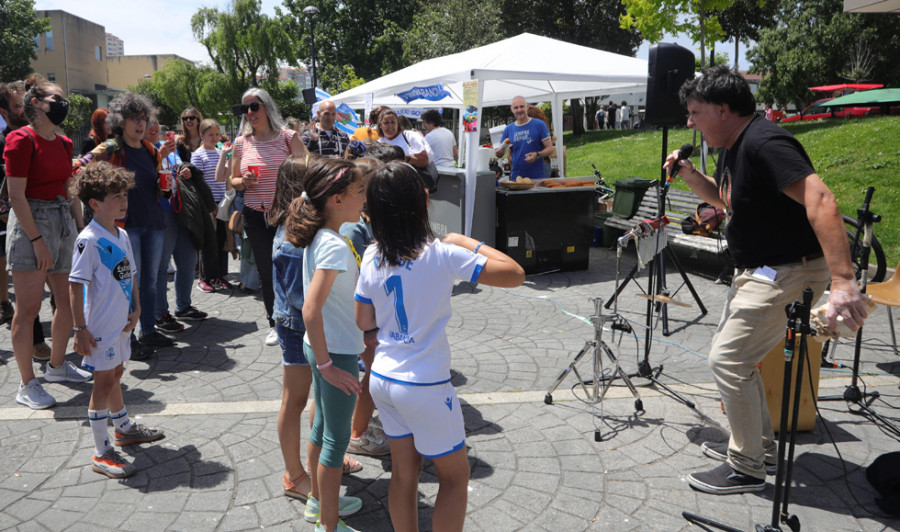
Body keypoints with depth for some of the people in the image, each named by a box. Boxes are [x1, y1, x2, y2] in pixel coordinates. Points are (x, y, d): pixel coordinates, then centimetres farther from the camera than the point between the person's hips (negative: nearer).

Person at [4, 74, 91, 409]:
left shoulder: (63, 143, 13)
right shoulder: (21, 139, -9)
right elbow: (16, 196, -14)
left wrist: (81, 229, 11)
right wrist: (37, 240, -17)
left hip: (63, 222, 8)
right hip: (32, 223, -8)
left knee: (69, 301, 12)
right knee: (28, 309, -2)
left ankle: (57, 366, 31)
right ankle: (27, 385, 6)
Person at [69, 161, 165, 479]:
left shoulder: (122, 235, 6)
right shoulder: (89, 240, -19)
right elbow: (75, 286, -19)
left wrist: (136, 308, 4)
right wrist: (80, 329, -19)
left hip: (121, 322, 8)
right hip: (100, 326, -8)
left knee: (115, 374, 22)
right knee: (104, 381, -2)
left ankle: (124, 428, 40)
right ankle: (101, 453, 8)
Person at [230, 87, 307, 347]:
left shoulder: (287, 137, -3)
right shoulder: (241, 142, 6)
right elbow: (232, 180, 13)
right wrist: (243, 182, -8)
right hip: (255, 216, 3)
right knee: (266, 271, 10)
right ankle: (275, 324, 24)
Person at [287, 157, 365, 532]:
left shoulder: (317, 238, 3)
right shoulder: (335, 246, -25)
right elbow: (311, 310, -30)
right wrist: (326, 365, -24)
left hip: (321, 347, 9)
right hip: (337, 353, -9)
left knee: (322, 427, 23)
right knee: (336, 439, 5)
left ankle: (319, 501, 42)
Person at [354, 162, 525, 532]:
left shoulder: (372, 257, -3)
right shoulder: (441, 255, -20)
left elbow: (364, 323, 5)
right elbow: (515, 274, -19)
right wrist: (468, 243, -8)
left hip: (381, 379, 6)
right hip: (424, 387, -6)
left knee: (404, 472, 19)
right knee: (455, 475, 13)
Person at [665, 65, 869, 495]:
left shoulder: (765, 144, -24)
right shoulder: (732, 148, 8)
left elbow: (820, 201, -34)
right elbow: (723, 197, 26)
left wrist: (843, 280, -42)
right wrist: (690, 175, 6)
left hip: (786, 273, -11)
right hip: (755, 270, 11)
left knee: (728, 360, -10)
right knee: (730, 352, 17)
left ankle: (747, 469, 6)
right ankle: (760, 445, 32)